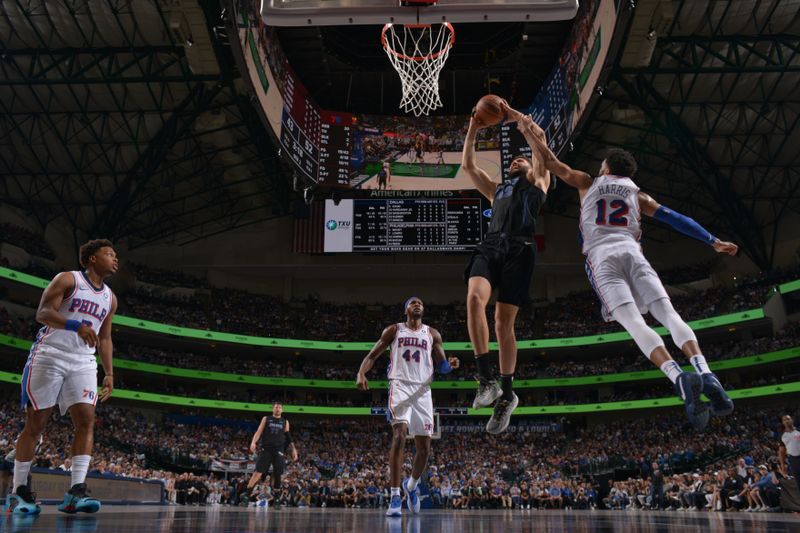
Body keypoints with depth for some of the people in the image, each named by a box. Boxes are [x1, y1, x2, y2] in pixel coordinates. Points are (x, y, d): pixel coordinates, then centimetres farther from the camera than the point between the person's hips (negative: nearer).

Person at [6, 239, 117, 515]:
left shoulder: (110, 298, 16)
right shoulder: (67, 279, -2)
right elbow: (43, 313, -13)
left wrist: (109, 373, 13)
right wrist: (76, 325, -30)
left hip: (83, 363, 5)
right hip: (50, 355, -5)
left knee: (86, 421, -12)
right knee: (35, 423, -2)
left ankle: (76, 492, -16)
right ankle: (18, 492, 8)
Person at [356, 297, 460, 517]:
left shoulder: (432, 334, 15)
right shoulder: (394, 330, 10)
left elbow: (441, 366, 15)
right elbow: (372, 355, 6)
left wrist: (450, 364, -10)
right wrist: (361, 373, -14)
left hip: (422, 390, 3)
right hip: (400, 386, -3)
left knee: (424, 447, 2)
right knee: (399, 436, -22)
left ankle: (411, 485, 30)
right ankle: (395, 496, -19)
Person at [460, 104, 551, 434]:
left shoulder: (536, 184, 24)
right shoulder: (496, 189, 36)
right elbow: (467, 165, 34)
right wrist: (473, 130, 30)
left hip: (518, 248, -3)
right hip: (490, 245, 3)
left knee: (504, 322, -7)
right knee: (475, 299, -27)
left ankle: (506, 394, 6)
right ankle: (486, 378, -23)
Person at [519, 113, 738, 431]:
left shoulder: (587, 184, 25)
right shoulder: (637, 194, 29)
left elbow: (550, 161, 28)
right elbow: (676, 219, 23)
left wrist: (529, 132, 38)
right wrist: (713, 242, 26)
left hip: (602, 256, -2)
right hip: (632, 252, 2)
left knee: (633, 322, -20)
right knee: (669, 314, -10)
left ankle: (680, 379, -42)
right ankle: (705, 373, -36)